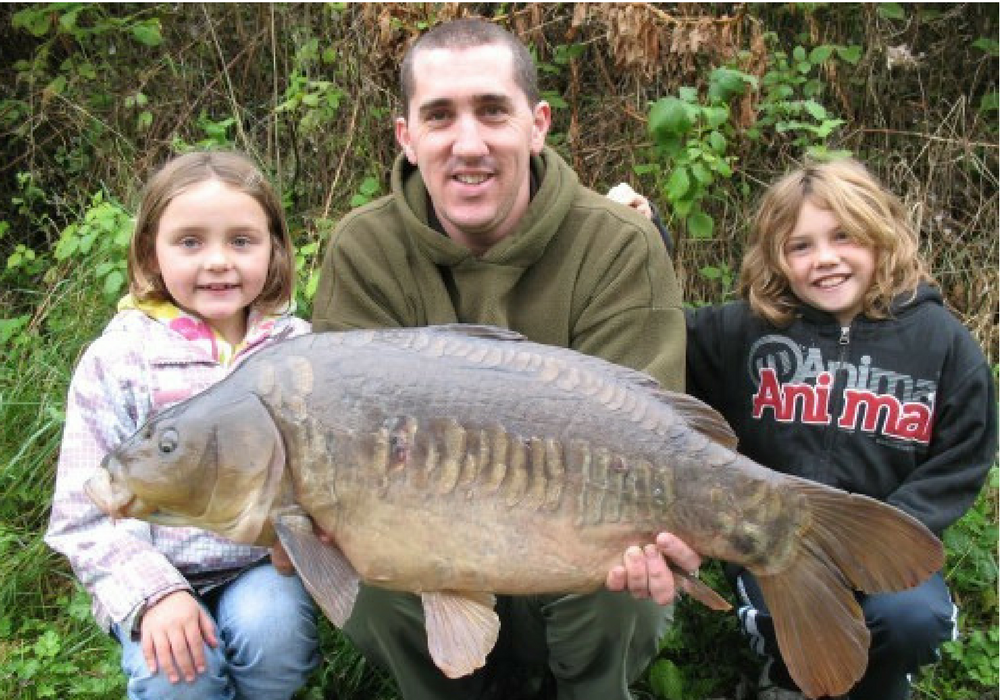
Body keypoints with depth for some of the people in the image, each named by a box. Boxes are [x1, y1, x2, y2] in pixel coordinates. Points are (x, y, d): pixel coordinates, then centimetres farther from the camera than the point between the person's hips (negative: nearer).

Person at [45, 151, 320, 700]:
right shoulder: (117, 360, -7)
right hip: (156, 575, -1)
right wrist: (154, 593, -19)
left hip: (264, 562, 2)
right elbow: (85, 510, -6)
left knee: (271, 629, -26)